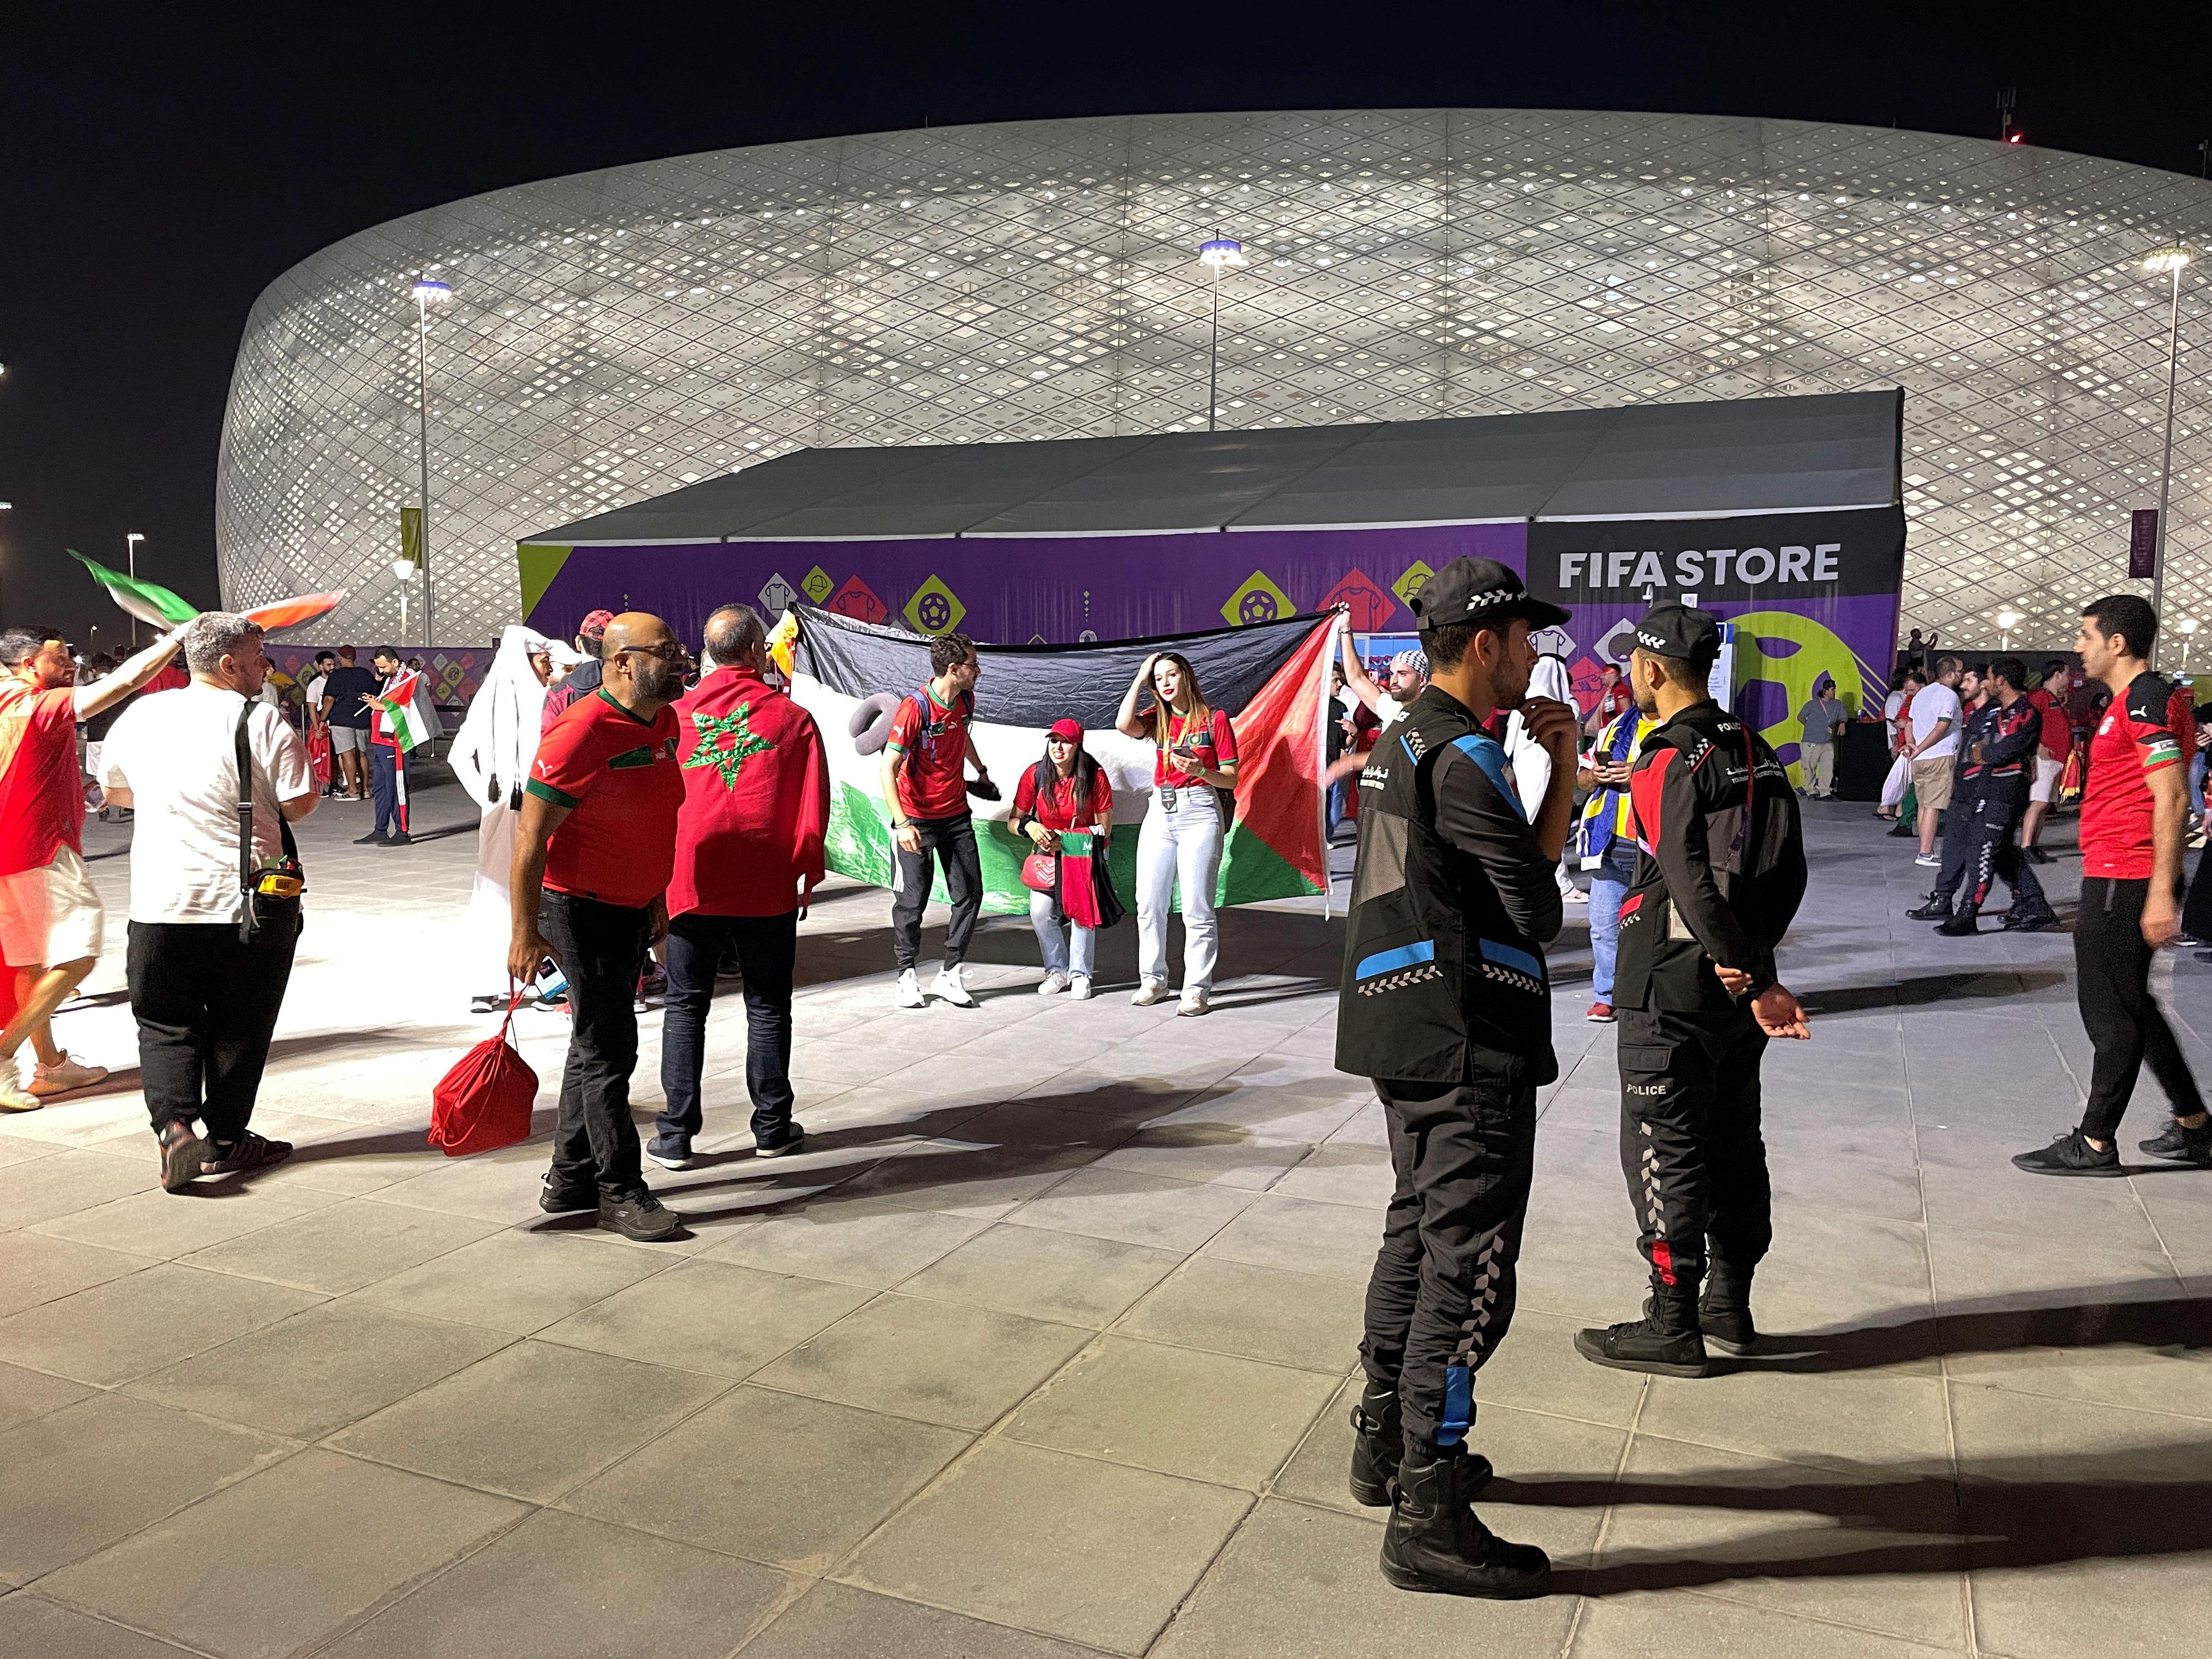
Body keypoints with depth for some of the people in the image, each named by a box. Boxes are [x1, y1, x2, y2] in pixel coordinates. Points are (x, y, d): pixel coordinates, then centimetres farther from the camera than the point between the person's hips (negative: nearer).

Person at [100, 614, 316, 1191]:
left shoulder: (140, 716, 4)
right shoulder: (261, 721, -11)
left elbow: (114, 791, 18)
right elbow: (299, 803, -12)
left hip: (159, 904, 3)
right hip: (250, 903, -3)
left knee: (164, 1023, 12)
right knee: (238, 1026, 10)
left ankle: (173, 1125, -7)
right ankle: (226, 1140, 19)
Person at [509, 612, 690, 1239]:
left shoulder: (664, 722, 5)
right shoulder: (583, 731, -22)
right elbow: (530, 836, -21)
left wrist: (657, 896, 22)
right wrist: (525, 932, -21)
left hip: (632, 910, 9)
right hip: (583, 910, -9)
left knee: (598, 1043, 17)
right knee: (608, 1051, -2)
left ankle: (570, 1180, 30)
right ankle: (620, 1192, 11)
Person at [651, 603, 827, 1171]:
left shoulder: (677, 715, -1)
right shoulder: (793, 718, -3)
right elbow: (813, 809, -2)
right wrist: (807, 875, 11)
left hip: (692, 883, 1)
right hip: (768, 888, 0)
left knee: (685, 1007, 10)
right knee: (768, 1007, 10)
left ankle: (676, 1134, 10)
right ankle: (772, 1128, 17)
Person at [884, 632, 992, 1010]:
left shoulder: (965, 700, 1)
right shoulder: (914, 708, -19)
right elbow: (888, 768, -22)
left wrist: (981, 771, 36)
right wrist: (901, 823, -30)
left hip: (956, 815, 6)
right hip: (916, 819, -6)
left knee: (970, 894, 3)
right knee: (912, 900, 0)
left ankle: (950, 976, 11)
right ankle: (908, 976, 16)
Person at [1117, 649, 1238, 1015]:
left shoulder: (1215, 719, 2)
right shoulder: (1158, 718, 12)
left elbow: (1231, 779, 1)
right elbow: (1124, 725, -10)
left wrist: (1200, 771, -18)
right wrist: (1139, 679, 0)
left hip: (1200, 813, -4)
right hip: (1160, 811, 4)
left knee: (1197, 908, -5)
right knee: (1149, 904, 5)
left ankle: (1197, 990, 1)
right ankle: (1153, 981, 18)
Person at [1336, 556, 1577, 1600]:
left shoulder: (1404, 745, 16)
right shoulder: (1463, 757, -16)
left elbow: (1527, 862, 14)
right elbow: (1538, 906, -13)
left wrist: (1563, 768, 6)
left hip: (1403, 1034, 11)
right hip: (1469, 1044, -10)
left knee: (1418, 1232, 20)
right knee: (1469, 1267, -4)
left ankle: (1386, 1444, 34)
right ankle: (1427, 1519, 3)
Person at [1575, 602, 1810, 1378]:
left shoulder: (1667, 765, -17)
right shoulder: (1755, 752, 8)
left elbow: (1691, 884, -24)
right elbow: (1790, 869, 12)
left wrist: (1755, 980, -17)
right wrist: (1752, 961, 15)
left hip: (1671, 987, -8)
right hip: (1735, 987, 9)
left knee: (1662, 1148, 0)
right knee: (1732, 1141, 16)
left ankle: (1674, 1327, 7)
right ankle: (1729, 1307, 27)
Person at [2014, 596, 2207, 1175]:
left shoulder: (2144, 700, -14)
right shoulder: (2132, 700, 17)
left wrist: (2161, 892, -23)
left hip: (2124, 883, -11)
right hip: (2117, 880, 11)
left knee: (2112, 1014, -2)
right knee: (2130, 1007, 18)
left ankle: (2094, 1144, 6)